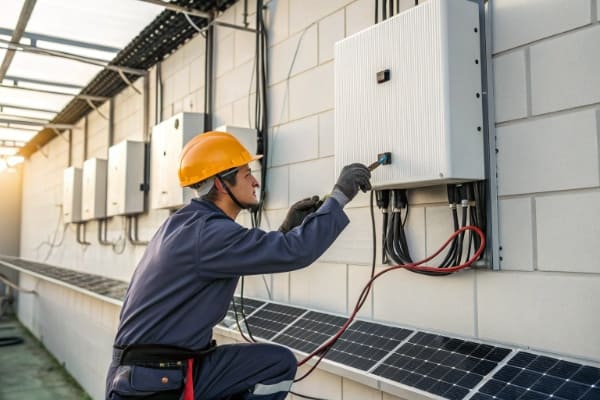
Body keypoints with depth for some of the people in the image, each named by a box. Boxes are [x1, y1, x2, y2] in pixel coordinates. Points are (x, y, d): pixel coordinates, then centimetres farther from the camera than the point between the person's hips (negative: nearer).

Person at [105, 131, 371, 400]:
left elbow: (250, 253, 23)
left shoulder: (188, 222, 10)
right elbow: (294, 253, -25)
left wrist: (286, 231, 10)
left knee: (279, 364, -1)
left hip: (181, 368, 9)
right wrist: (339, 196, -15)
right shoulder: (207, 232, -21)